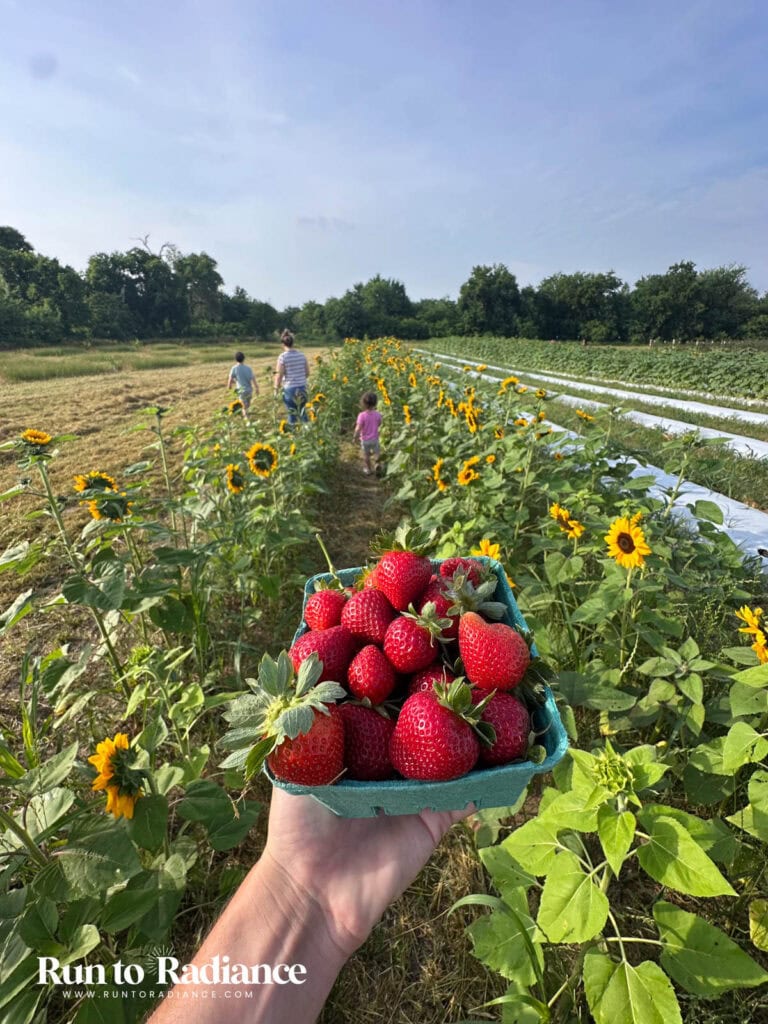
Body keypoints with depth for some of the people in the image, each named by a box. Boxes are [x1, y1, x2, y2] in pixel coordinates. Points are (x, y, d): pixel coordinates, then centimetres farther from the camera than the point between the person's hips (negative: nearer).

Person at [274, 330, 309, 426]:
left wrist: (276, 389, 0)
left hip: (290, 388, -4)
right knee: (302, 411, 19)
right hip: (302, 387, 5)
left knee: (292, 413, 7)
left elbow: (279, 375, -11)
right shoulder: (301, 355, 2)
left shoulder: (282, 357, -11)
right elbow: (307, 373, 8)